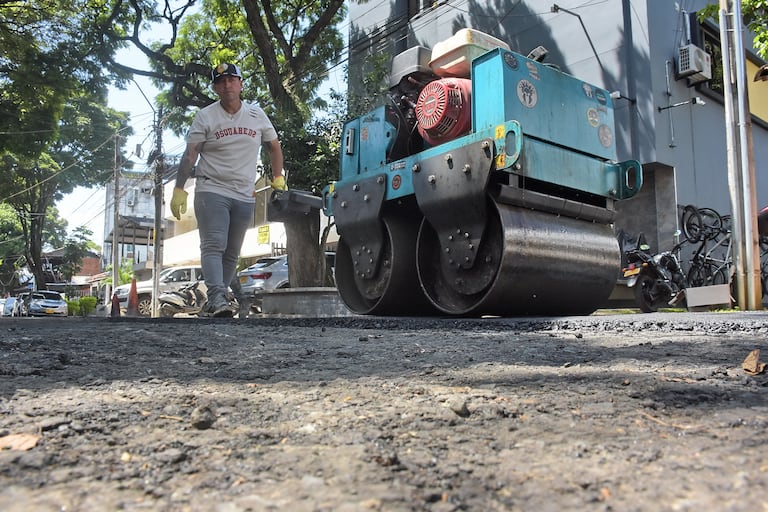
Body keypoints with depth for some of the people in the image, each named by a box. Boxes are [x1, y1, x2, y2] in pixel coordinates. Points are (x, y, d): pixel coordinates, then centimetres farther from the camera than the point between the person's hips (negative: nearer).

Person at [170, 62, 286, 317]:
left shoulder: (256, 114, 11)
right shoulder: (205, 117, 2)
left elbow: (274, 146, 22)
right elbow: (190, 154, -2)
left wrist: (278, 177, 12)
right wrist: (179, 189, -9)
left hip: (244, 196, 4)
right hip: (212, 190, -3)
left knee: (231, 254, 6)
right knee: (214, 246, -17)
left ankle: (214, 304, 15)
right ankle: (218, 299, -26)